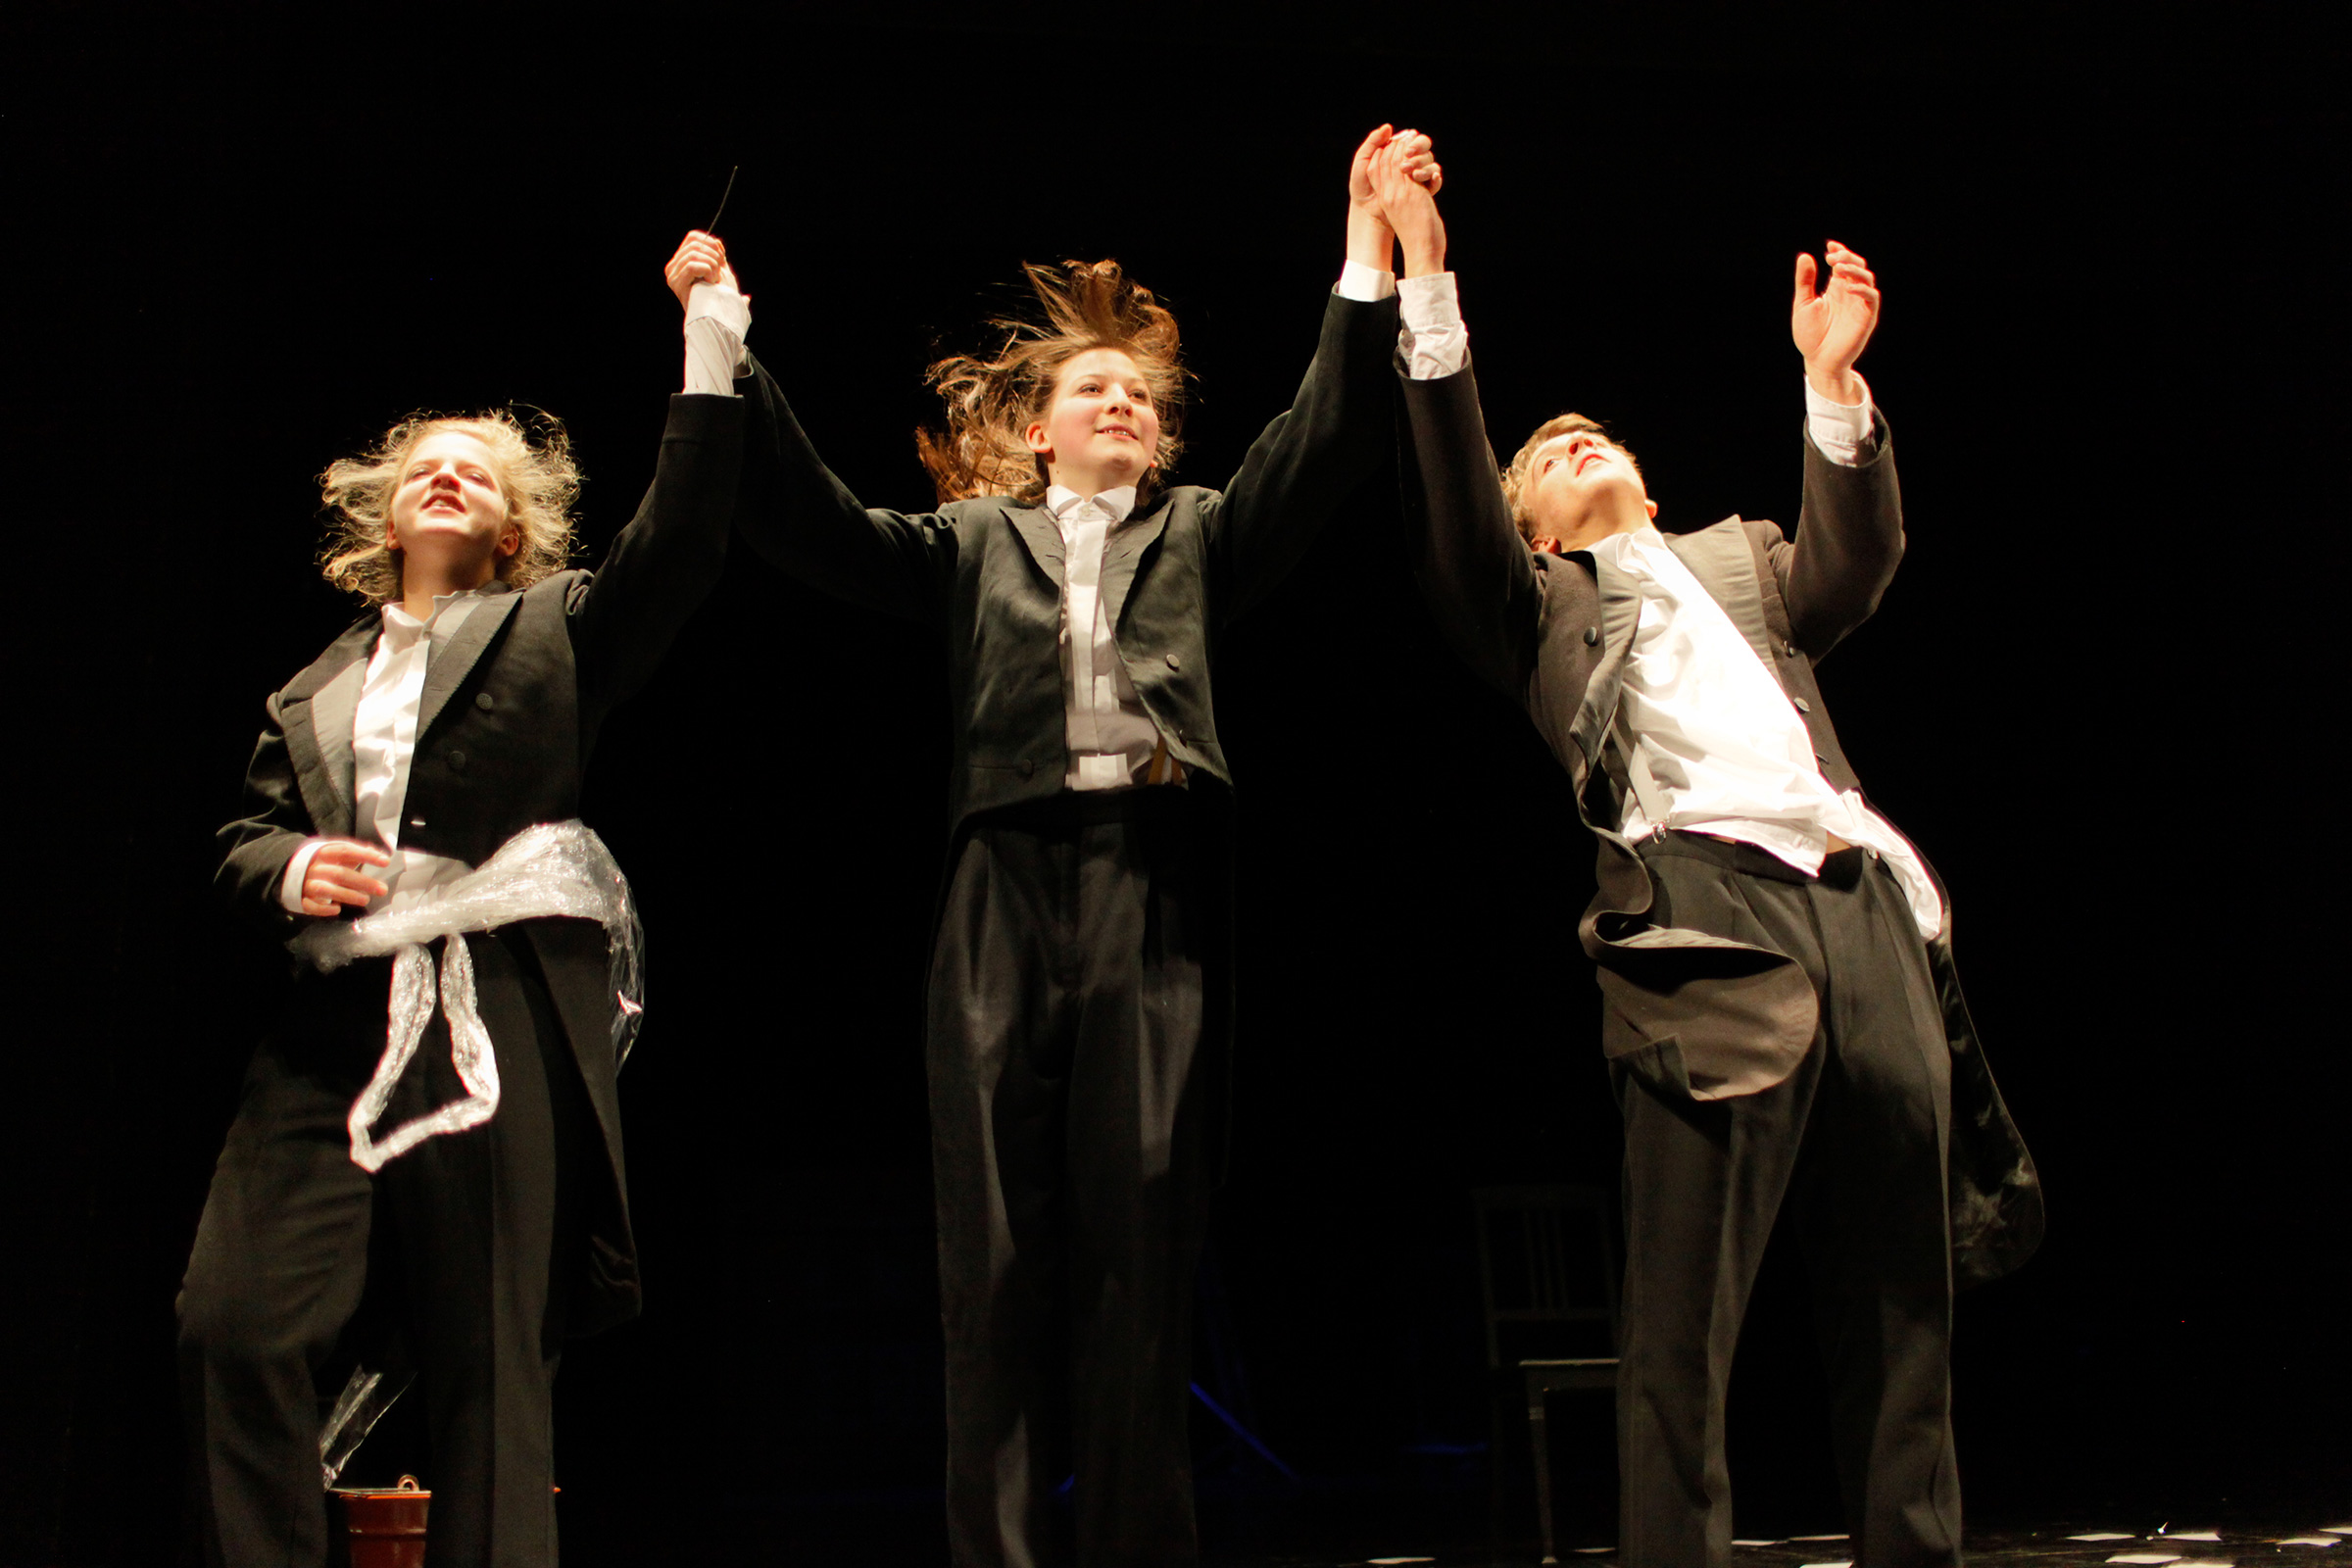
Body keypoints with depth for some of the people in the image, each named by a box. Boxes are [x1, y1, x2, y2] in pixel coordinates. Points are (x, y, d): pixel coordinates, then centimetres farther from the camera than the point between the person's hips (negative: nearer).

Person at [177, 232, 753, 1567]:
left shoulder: (556, 629, 12)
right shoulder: (319, 690, 22)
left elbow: (684, 536, -2)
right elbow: (243, 834, 21)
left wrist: (712, 340, -6)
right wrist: (288, 871, -3)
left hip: (506, 1018, -4)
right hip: (342, 1021, 4)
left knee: (490, 1363, -1)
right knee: (236, 1329, -6)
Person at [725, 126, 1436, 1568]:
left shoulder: (1199, 536, 22)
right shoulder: (975, 542, 21)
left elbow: (1325, 444, 8)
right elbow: (817, 523, 8)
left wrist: (1368, 253, -2)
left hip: (1153, 891, 0)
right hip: (1008, 888, 0)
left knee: (1142, 1234, -3)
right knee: (998, 1244, -2)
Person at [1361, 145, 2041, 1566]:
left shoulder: (1742, 556, 29)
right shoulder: (1541, 600, 19)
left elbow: (1851, 563, 10)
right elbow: (1453, 503, 3)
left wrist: (1832, 380, -1)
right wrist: (1428, 280, -4)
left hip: (1867, 905, 4)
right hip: (1707, 911, -4)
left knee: (1902, 1299, 7)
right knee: (1684, 1314, -9)